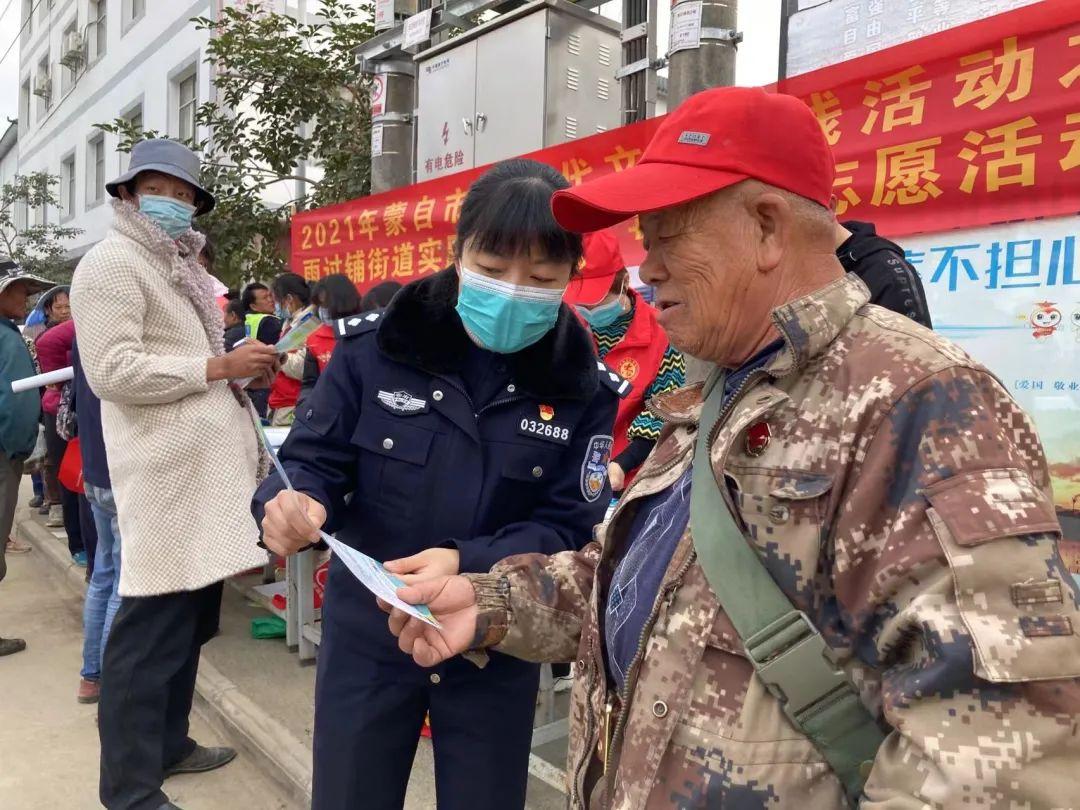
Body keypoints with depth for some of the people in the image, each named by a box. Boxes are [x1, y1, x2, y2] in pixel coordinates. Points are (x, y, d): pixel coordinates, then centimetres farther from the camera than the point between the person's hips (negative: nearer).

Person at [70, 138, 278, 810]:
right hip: (167, 477, -9)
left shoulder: (182, 268, 22)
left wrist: (245, 367, 13)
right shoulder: (111, 263, -7)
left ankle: (169, 744, 34)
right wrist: (219, 366, -17)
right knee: (151, 634, -2)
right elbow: (113, 370, -18)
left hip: (207, 471, 10)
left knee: (191, 622, 18)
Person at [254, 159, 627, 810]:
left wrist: (466, 566, -28)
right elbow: (314, 459, -5)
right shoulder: (376, 345, -11)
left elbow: (569, 529, -11)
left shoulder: (584, 389, -10)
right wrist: (291, 503, -29)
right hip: (367, 631, 0)